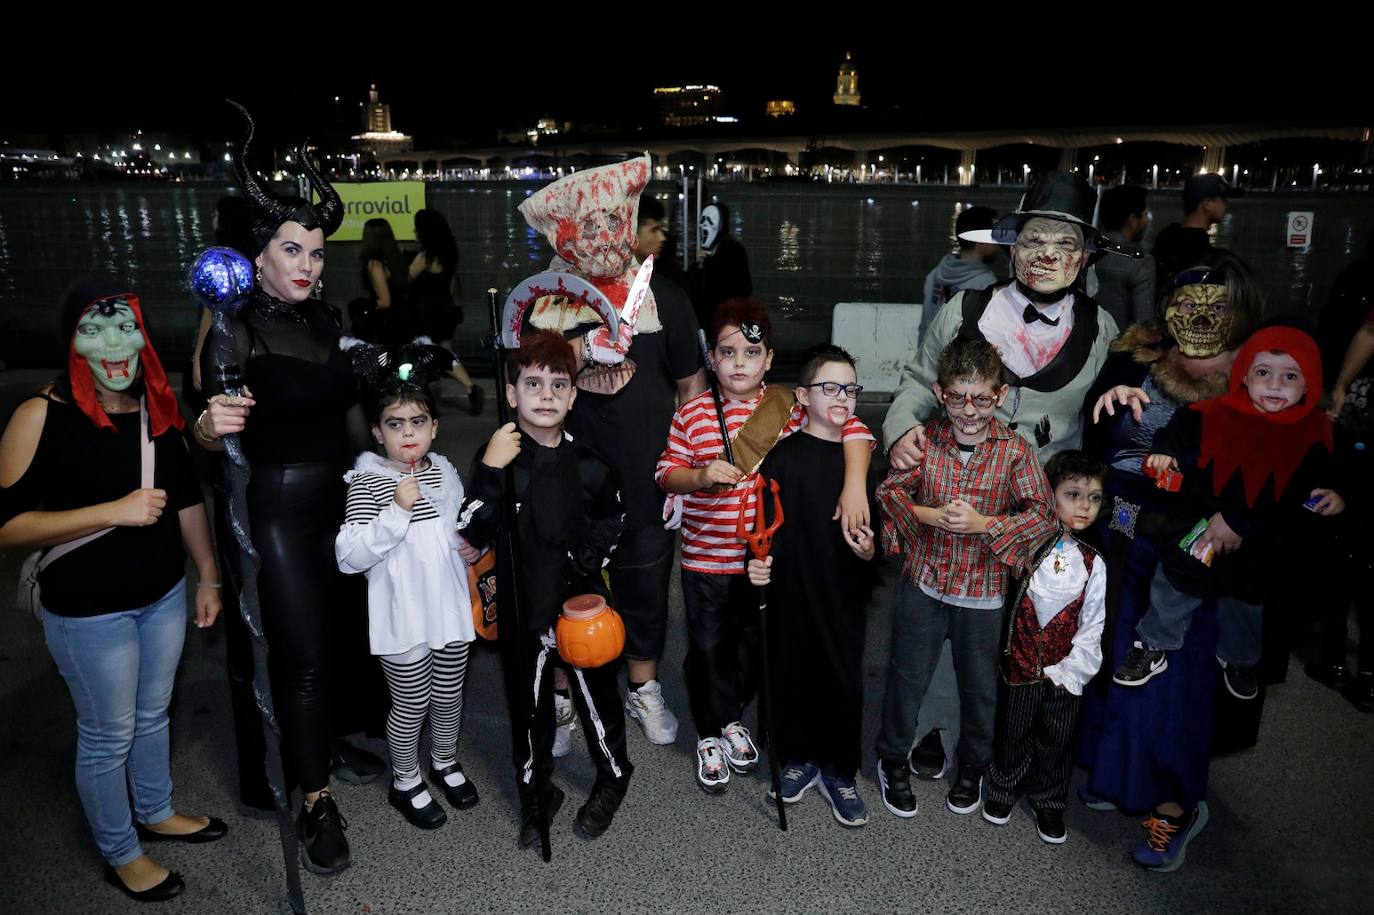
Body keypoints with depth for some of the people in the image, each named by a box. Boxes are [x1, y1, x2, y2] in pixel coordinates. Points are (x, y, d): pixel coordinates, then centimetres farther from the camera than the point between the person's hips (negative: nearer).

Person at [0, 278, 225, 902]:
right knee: (108, 736, 12)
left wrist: (207, 577, 10)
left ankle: (156, 813, 47)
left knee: (152, 716, 23)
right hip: (89, 613, -5)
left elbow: (187, 496, 8)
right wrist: (115, 510, -26)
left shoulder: (157, 406, -1)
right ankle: (120, 854, 35)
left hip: (164, 596, 5)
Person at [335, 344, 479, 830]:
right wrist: (398, 509, -31)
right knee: (411, 704, 10)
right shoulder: (367, 483, -16)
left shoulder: (443, 470, 3)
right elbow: (349, 556, -26)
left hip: (451, 608, 6)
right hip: (404, 618, -5)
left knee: (449, 696, 21)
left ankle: (445, 763, 46)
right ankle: (405, 782, 34)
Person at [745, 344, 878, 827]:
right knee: (792, 674, 9)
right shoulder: (785, 456, -7)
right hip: (792, 590, -3)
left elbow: (874, 527, 13)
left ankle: (838, 772, 27)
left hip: (844, 593, 3)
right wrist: (759, 564, -24)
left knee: (845, 681, 8)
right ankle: (798, 758, 33)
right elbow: (767, 524, -8)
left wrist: (869, 552, -6)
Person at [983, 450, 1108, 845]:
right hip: (1020, 663, -1)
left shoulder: (1092, 564, -4)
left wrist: (1070, 671, -7)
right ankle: (1003, 789, 41)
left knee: (1056, 741, 16)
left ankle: (1049, 803, 40)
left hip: (1063, 674, 2)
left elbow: (1092, 627, -3)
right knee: (1013, 734, 16)